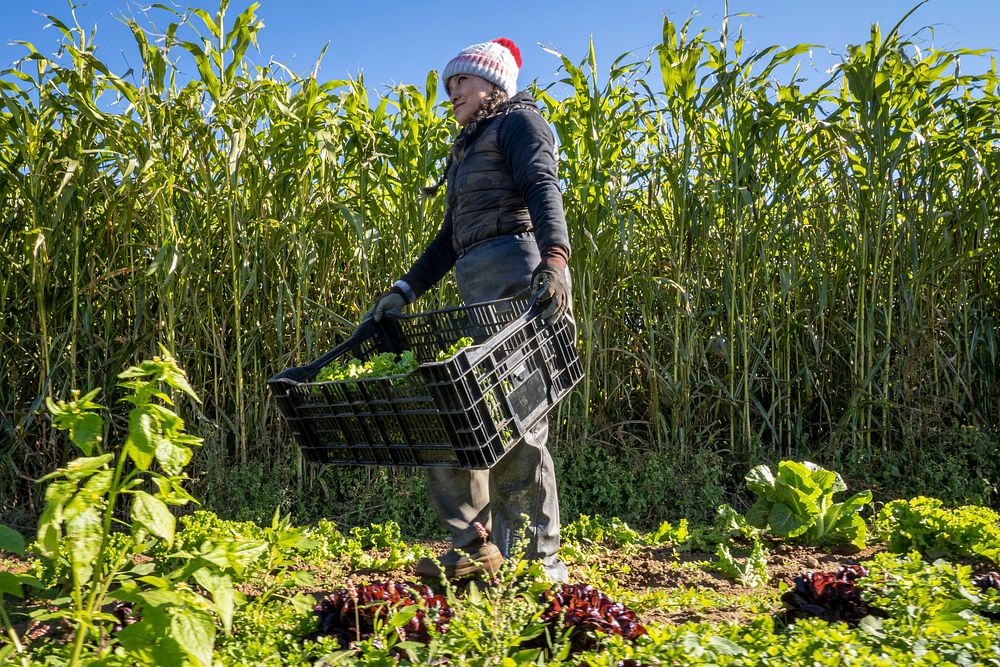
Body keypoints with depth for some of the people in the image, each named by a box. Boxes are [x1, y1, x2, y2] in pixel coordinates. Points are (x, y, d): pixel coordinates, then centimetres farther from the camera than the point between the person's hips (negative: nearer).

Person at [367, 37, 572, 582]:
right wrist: (405, 290, 17)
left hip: (518, 276, -8)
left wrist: (554, 257, -31)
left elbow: (543, 188, -13)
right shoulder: (468, 150, 32)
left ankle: (540, 560, -5)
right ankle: (475, 544, 9)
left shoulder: (518, 120, 7)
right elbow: (450, 236, 29)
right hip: (477, 290, 9)